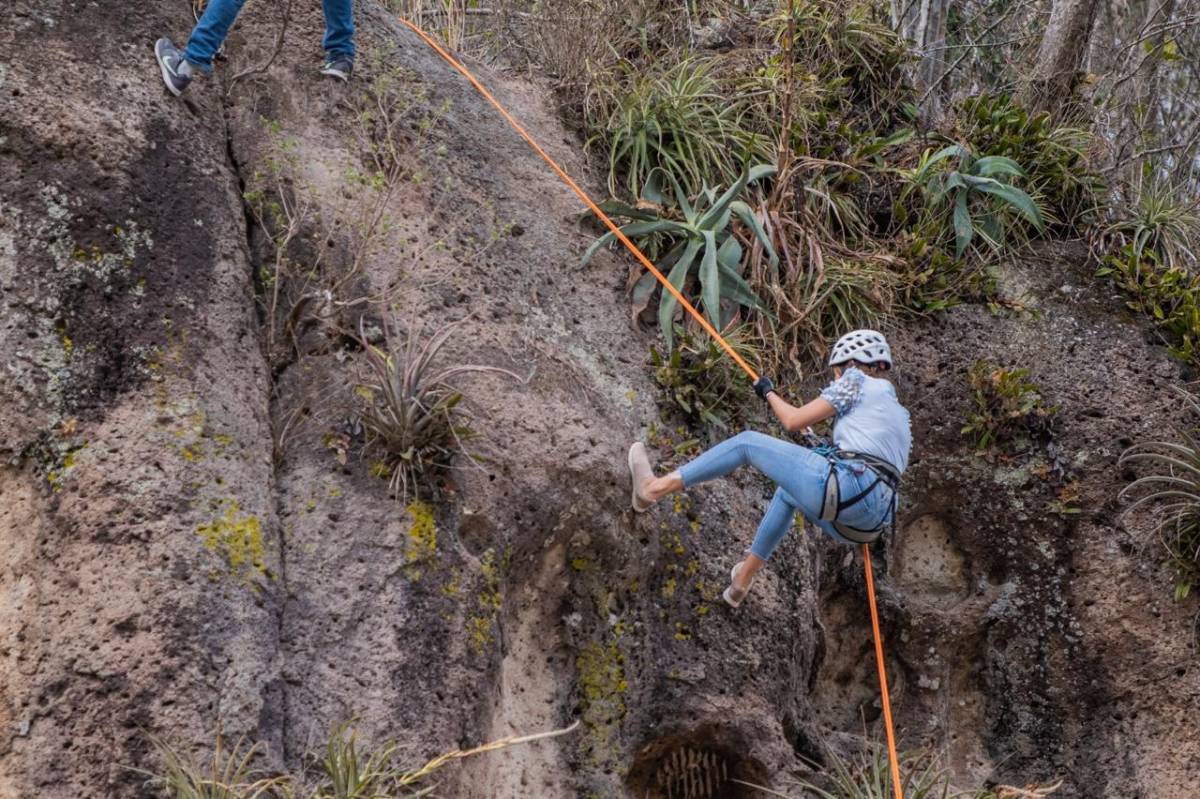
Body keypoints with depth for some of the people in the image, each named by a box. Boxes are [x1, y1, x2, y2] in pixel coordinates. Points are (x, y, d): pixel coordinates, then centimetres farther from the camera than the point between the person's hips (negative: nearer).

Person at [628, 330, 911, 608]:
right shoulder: (900, 415, 30)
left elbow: (794, 420, 4)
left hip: (848, 487, -8)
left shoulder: (856, 380, 8)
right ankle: (744, 576, 42)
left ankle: (656, 487, 4)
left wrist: (768, 393, 23)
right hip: (872, 522, 8)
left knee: (747, 442, 6)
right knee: (787, 493, 37)